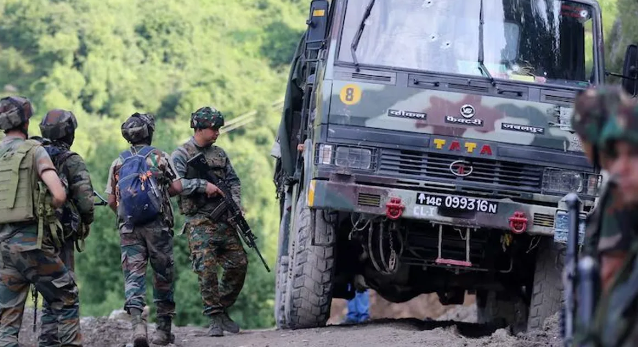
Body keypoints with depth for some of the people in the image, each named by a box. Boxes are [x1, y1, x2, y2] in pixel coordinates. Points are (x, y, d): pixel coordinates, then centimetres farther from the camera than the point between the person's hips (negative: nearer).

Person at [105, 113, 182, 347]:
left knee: (133, 276, -2)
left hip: (128, 228, 2)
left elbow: (111, 200, 8)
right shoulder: (160, 157, 1)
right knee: (163, 275, 10)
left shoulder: (118, 163, 8)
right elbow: (177, 187, -4)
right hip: (157, 224, -2)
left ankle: (137, 324, -23)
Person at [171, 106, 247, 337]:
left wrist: (236, 204, 1)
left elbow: (233, 181, 19)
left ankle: (223, 309, 16)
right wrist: (203, 186, -20)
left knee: (239, 264, 1)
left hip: (224, 220, 6)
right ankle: (214, 318, -9)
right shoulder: (181, 155, -1)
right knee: (207, 268, -14)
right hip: (199, 221, -6)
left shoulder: (219, 154, 17)